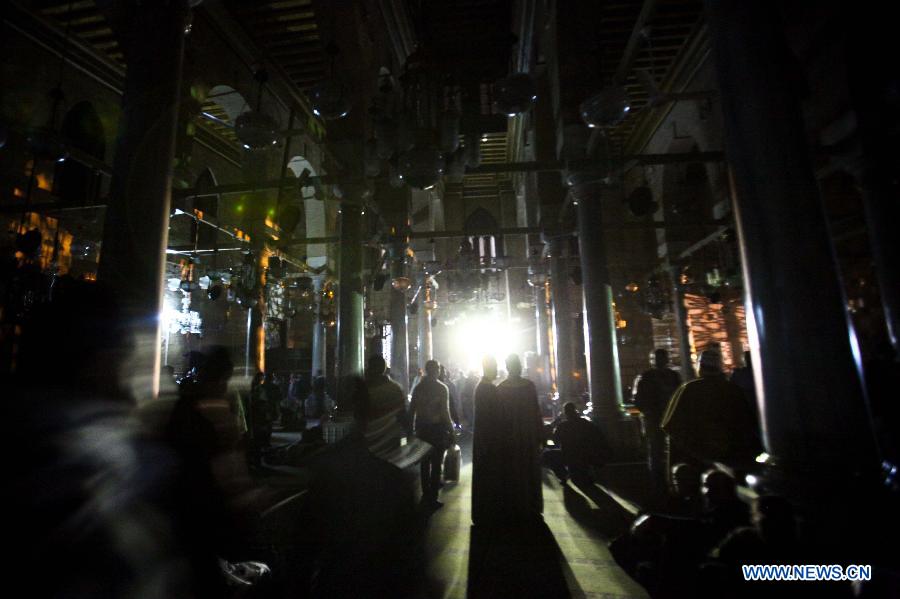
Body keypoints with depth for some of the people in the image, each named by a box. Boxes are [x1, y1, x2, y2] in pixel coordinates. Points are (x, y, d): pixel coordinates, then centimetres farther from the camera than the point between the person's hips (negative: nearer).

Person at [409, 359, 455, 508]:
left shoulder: (418, 387, 3)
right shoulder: (441, 388, -11)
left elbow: (412, 410, 4)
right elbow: (445, 412, -15)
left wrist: (412, 428, 13)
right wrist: (451, 430, -8)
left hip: (421, 429, 5)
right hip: (437, 429, -5)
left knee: (425, 462, 17)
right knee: (436, 464, 5)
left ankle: (426, 495, 29)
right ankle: (432, 499, 10)